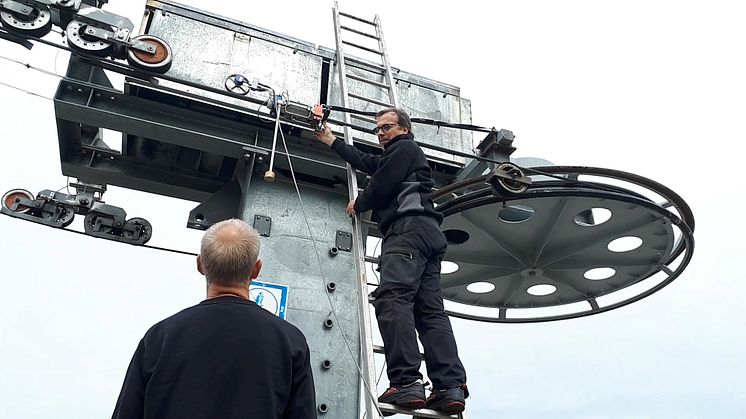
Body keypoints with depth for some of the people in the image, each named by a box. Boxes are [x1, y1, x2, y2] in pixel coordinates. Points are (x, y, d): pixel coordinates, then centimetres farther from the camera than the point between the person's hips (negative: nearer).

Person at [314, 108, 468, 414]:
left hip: (408, 228, -10)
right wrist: (331, 141, 46)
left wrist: (358, 204, 14)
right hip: (429, 235, 10)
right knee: (431, 310, -3)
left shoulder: (404, 149, 7)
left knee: (391, 298, -22)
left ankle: (405, 383, -32)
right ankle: (450, 387, -12)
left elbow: (381, 185, -4)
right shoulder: (391, 158, 37)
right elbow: (364, 162, 41)